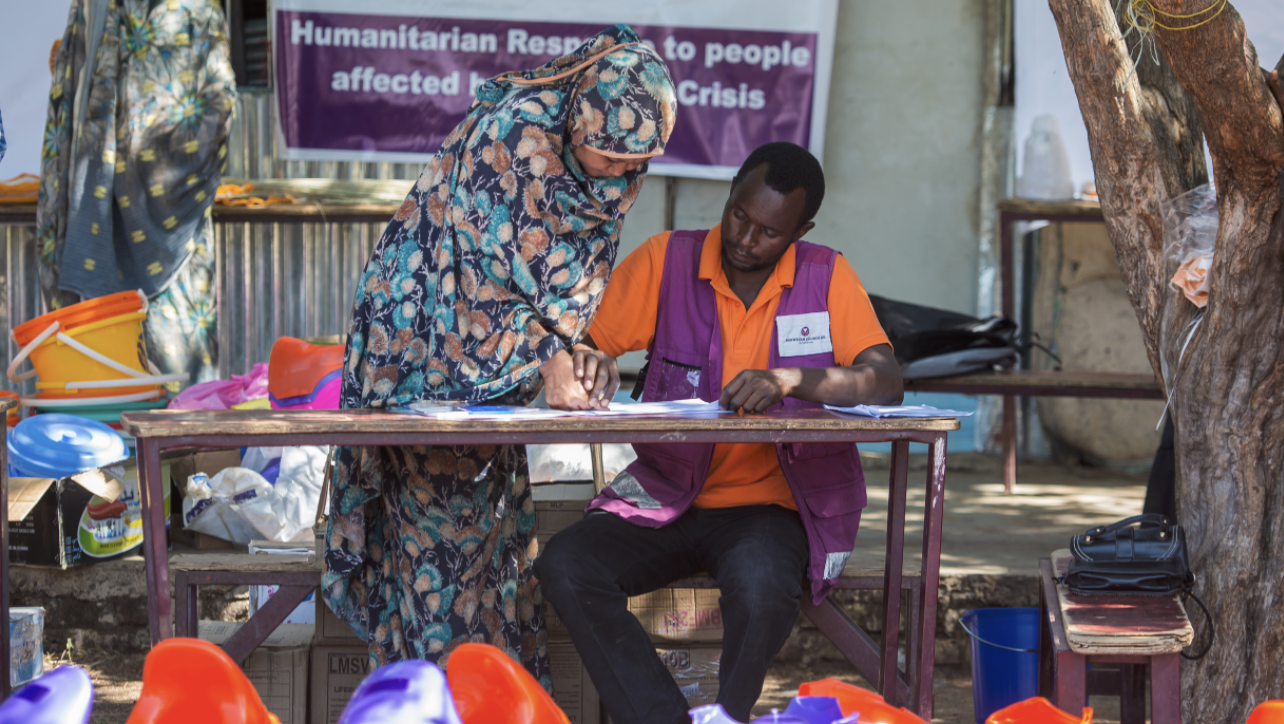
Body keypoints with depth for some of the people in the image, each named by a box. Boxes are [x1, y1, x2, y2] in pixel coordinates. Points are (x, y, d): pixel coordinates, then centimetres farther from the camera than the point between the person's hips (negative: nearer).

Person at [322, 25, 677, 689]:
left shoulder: (616, 164, -6)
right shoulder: (509, 135, -28)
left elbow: (586, 266, 5)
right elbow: (490, 272, -25)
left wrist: (570, 345, -9)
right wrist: (547, 359, -25)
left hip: (501, 359, 7)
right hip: (429, 329, -7)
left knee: (494, 503, 10)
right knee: (440, 504, -6)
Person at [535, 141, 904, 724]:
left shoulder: (828, 277, 0)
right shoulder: (664, 261, 1)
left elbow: (885, 384, -12)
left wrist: (793, 379, -30)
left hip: (767, 504, -2)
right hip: (664, 498, 2)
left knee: (762, 588, -35)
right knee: (564, 567, -25)